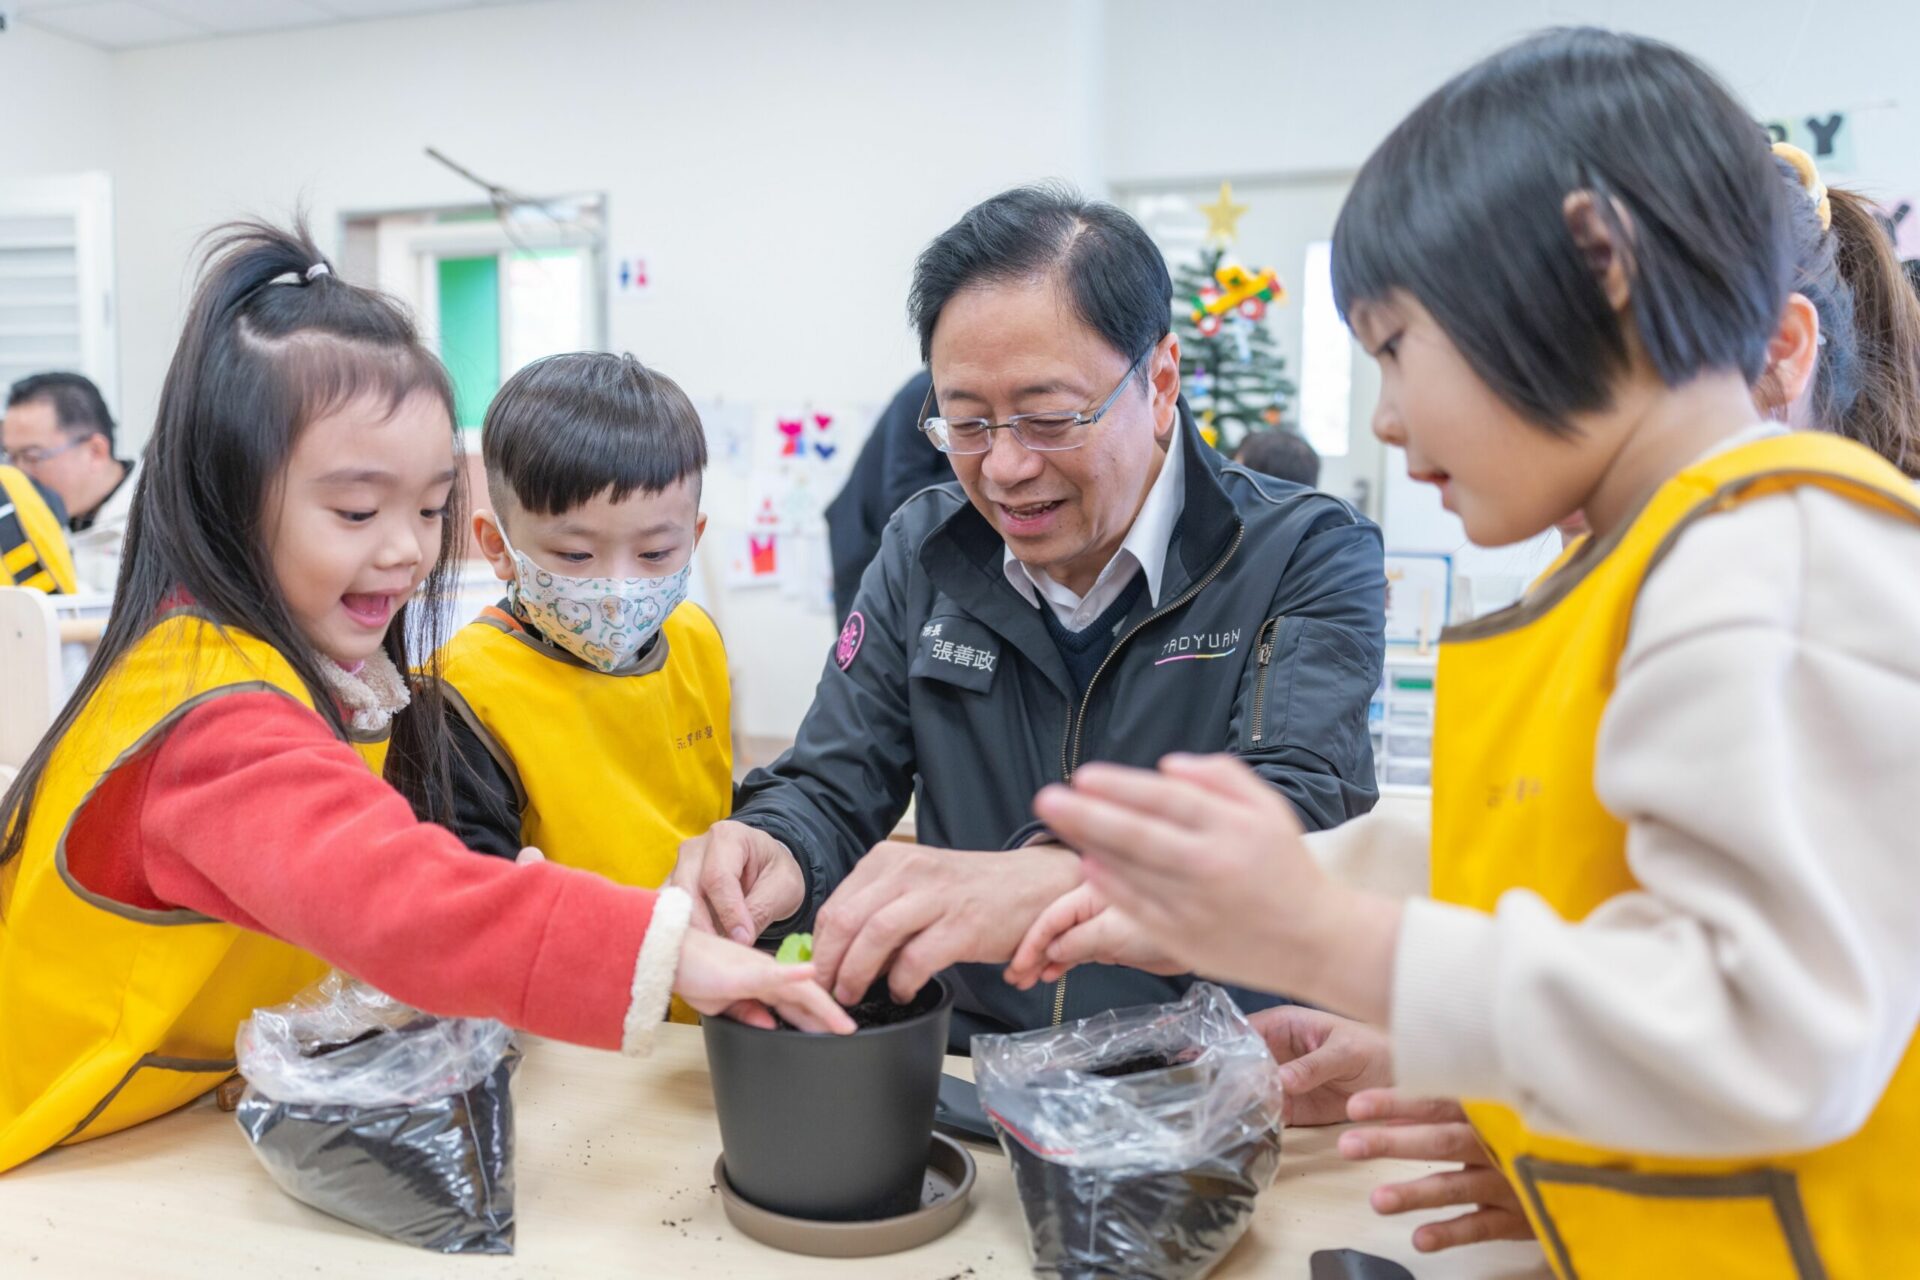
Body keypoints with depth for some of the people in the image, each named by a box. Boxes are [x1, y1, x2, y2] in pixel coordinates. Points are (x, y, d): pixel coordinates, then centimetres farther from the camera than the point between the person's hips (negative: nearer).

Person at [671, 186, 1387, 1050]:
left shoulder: (1310, 559, -6)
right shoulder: (923, 552, 6)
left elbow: (1292, 813, -22)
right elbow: (831, 790, 6)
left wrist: (1049, 881, -39)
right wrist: (771, 857, -18)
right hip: (964, 1082, 5)